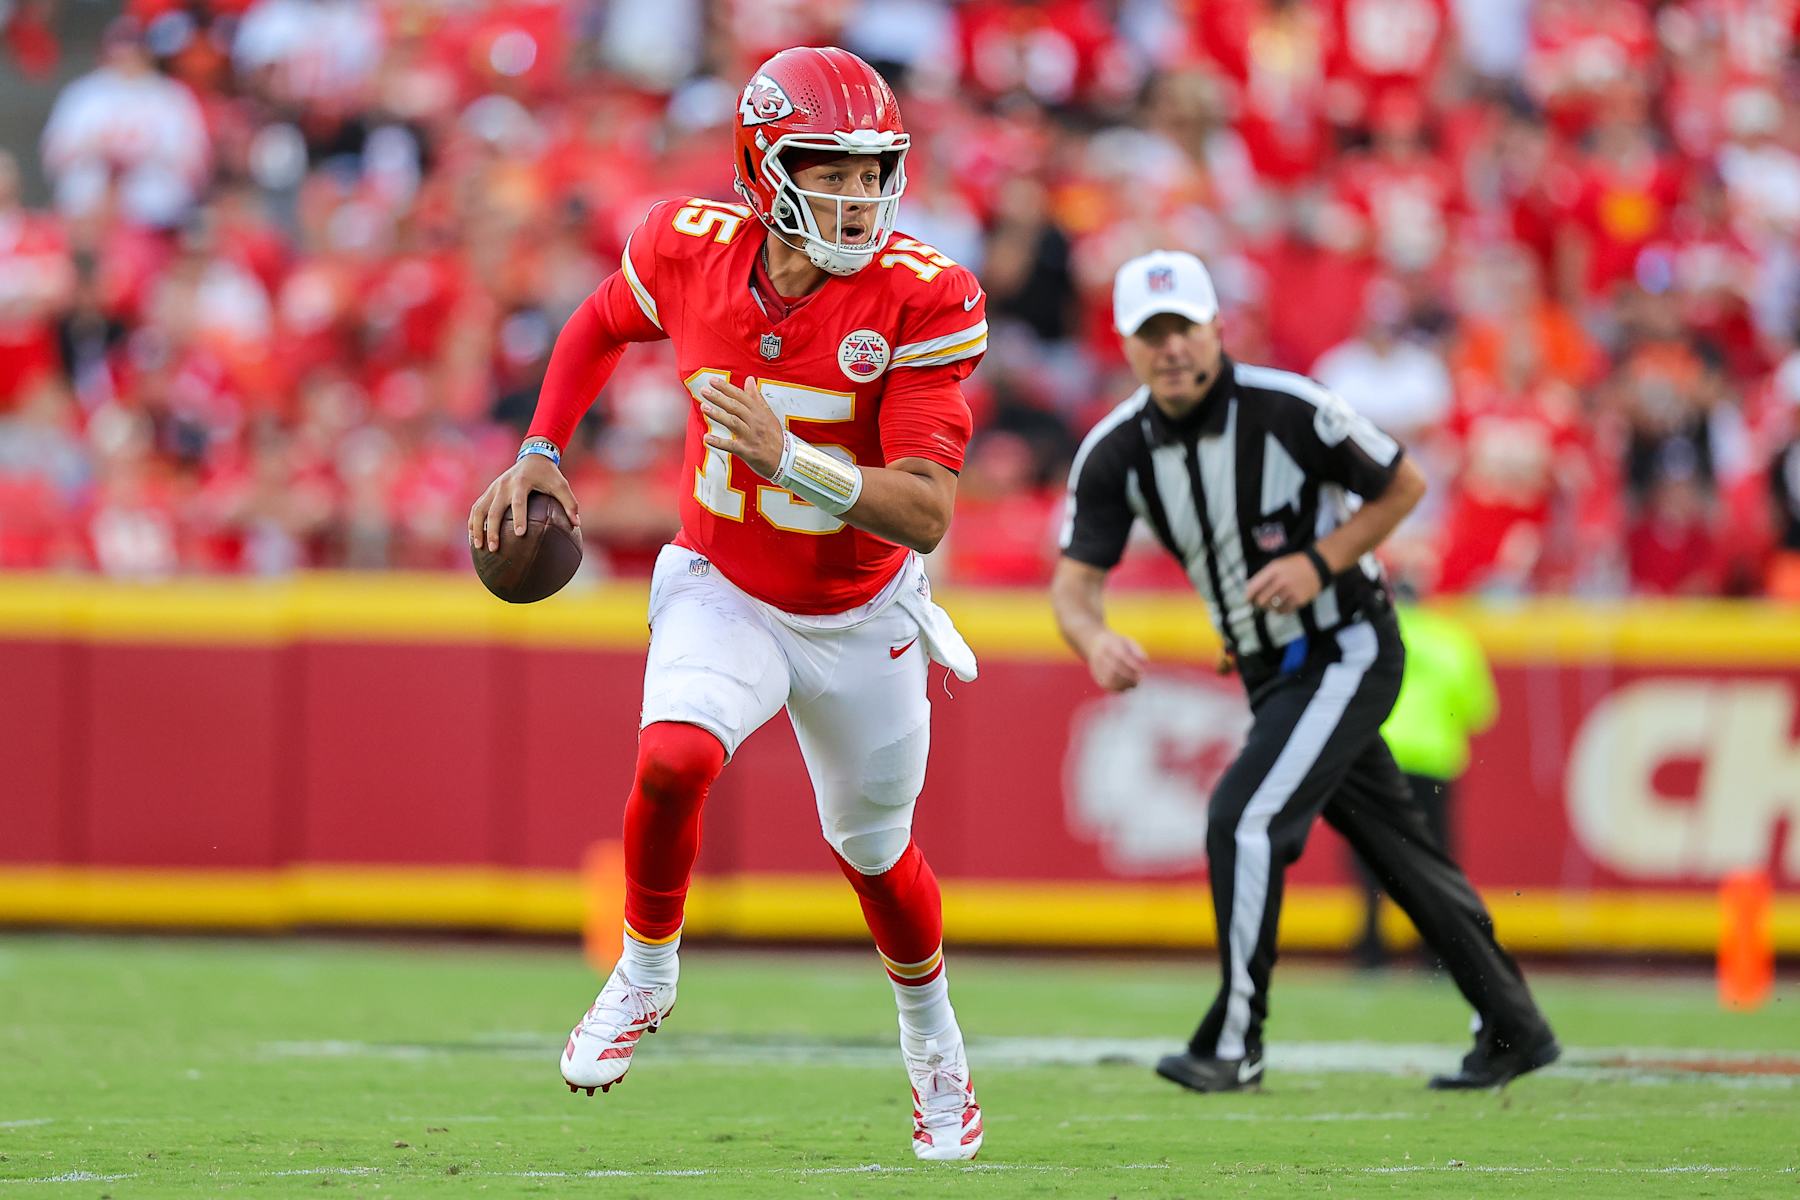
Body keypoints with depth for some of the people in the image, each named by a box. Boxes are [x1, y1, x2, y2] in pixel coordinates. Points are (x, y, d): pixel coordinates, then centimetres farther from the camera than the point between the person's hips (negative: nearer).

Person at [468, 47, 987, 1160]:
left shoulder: (923, 301, -25)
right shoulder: (691, 249, -17)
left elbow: (926, 514, -29)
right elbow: (602, 325, 9)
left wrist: (784, 457, -42)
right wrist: (539, 454, -1)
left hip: (861, 617, 0)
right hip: (725, 593, 0)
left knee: (876, 854, 16)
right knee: (674, 757, -29)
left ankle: (933, 1037, 48)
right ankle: (646, 974, 0)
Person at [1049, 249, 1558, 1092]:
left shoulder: (1286, 408, -21)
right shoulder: (1115, 452, -8)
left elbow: (1404, 486, -9)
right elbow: (1075, 580, -14)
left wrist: (1321, 562, -22)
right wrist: (1094, 641, -37)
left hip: (1348, 653, -6)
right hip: (1272, 674, 6)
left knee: (1244, 817, -21)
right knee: (1397, 850, 15)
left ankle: (1235, 1043, -13)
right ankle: (1514, 1029, 27)